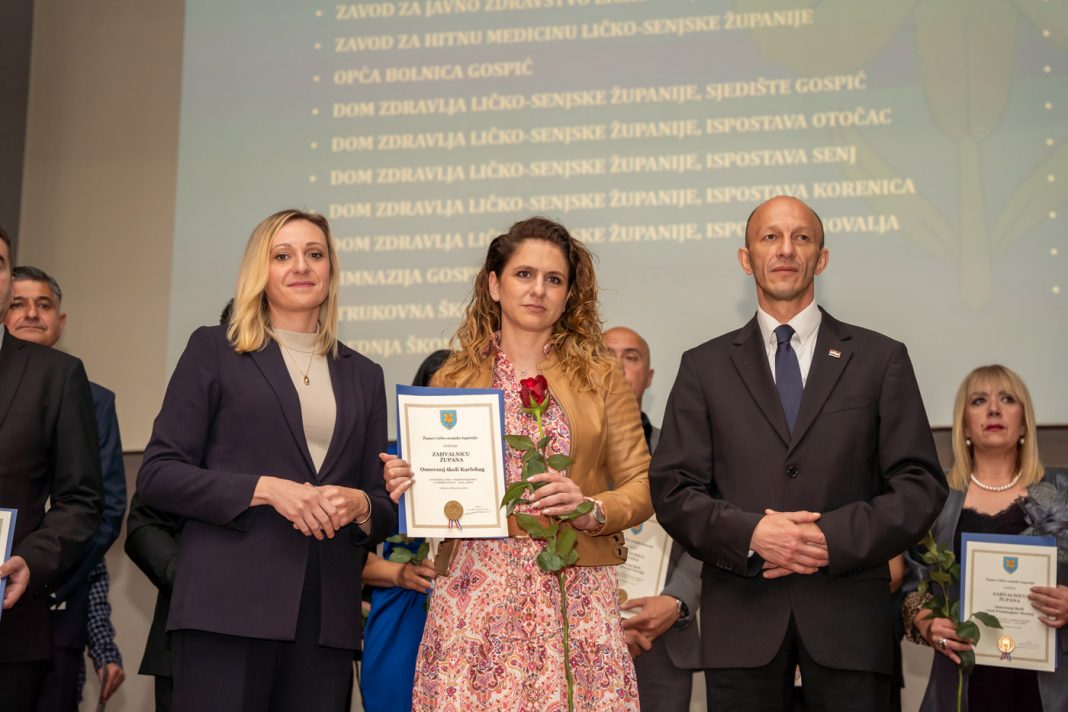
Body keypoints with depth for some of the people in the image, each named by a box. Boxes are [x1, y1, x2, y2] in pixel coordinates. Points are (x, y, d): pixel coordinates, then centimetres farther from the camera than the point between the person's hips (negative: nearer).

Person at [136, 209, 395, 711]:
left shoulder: (363, 375, 18)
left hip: (327, 619, 3)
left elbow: (385, 509, 19)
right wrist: (265, 489, -12)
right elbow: (156, 476, 0)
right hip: (229, 609, -3)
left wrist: (360, 506, -5)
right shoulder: (214, 350, 7)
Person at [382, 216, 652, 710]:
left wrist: (590, 509, -12)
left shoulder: (599, 376, 9)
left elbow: (641, 486, 6)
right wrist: (406, 486, -4)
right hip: (473, 592, 1)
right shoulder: (453, 378, 11)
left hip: (574, 594, 0)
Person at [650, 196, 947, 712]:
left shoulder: (881, 359, 8)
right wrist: (750, 534, -13)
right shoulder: (704, 367, 10)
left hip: (848, 616, 0)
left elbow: (921, 485, 3)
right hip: (741, 619, 1)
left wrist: (836, 539, -11)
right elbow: (673, 490, 4)